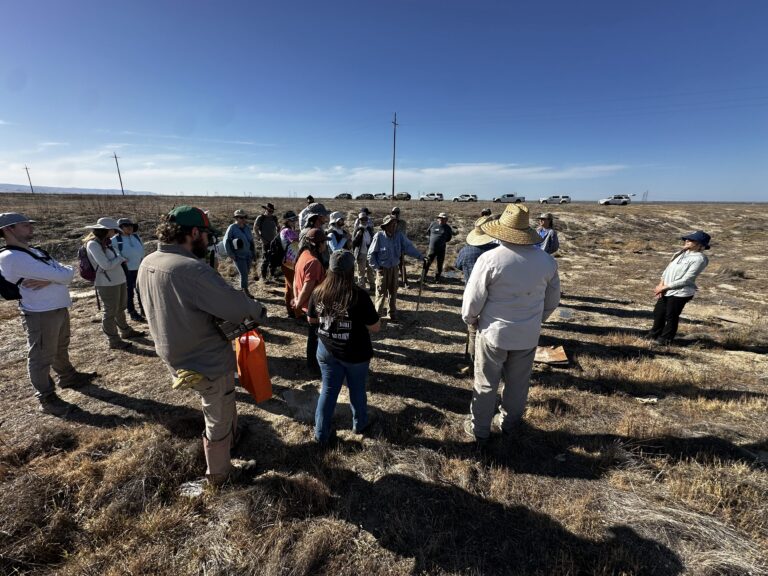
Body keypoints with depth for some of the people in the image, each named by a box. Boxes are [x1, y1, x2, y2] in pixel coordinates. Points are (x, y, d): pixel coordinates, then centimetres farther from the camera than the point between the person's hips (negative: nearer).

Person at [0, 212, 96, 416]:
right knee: (41, 357, 4)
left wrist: (49, 280, -18)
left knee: (61, 349, 25)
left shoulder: (36, 251, 10)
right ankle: (45, 398, 16)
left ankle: (68, 377, 43)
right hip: (40, 314, -9)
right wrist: (64, 272, -2)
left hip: (60, 309, 9)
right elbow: (61, 274, -25)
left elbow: (68, 272, 2)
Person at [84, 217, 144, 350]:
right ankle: (114, 341, 15)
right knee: (110, 312, 3)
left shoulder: (105, 242, 11)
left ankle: (126, 331, 39)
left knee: (120, 308, 22)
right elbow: (106, 265, -20)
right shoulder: (93, 244, -15)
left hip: (119, 280, 9)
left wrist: (120, 259, -6)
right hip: (107, 284, -9)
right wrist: (121, 258, -7)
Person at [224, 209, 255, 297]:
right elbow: (226, 241, -12)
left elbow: (251, 240, 15)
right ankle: (246, 291, 8)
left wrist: (252, 252, 13)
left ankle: (241, 289, 32)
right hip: (238, 256, -6)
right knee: (244, 274, -7)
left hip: (248, 255, 6)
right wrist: (231, 255, -13)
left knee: (245, 273, 14)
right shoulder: (232, 228, -13)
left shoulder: (247, 227, 5)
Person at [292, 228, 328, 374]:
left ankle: (313, 363, 39)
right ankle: (314, 366, 23)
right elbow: (307, 288, -28)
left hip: (308, 304, 10)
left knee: (313, 336, 23)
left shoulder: (304, 255, 5)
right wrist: (298, 305, -15)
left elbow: (296, 279, 10)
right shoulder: (314, 261, -27)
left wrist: (296, 299, 8)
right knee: (315, 337, 7)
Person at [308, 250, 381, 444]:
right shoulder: (359, 296, -24)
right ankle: (359, 424, 43)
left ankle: (321, 433, 31)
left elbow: (311, 319, 5)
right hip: (355, 353, -3)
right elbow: (375, 327, -17)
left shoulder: (318, 293, -11)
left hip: (326, 351, 3)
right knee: (357, 390, 20)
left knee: (328, 390, 18)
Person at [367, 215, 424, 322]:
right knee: (381, 292, 3)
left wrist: (421, 256, -22)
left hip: (394, 268, 4)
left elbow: (409, 247, -11)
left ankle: (393, 313, 29)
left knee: (393, 292, 14)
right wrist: (377, 267, -11)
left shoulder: (399, 236, -6)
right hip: (383, 269, -4)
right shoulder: (379, 236, -16)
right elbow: (371, 254, -10)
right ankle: (378, 314, 20)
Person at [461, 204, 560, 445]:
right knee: (518, 383, 22)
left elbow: (473, 297, -14)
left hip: (494, 332, -3)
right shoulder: (547, 260, -5)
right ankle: (509, 423, 41)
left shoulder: (490, 259, -20)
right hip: (528, 335, 4)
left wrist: (470, 319, 6)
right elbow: (553, 300, 7)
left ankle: (479, 430, 28)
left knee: (486, 384, 12)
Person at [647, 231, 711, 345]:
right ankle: (654, 335, 32)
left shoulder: (699, 259, -13)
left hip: (680, 293, -7)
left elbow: (686, 280, -18)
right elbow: (668, 268, 10)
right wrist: (661, 284, -4)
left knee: (671, 317, 5)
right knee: (658, 313, 15)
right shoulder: (681, 253, 10)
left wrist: (664, 287, -16)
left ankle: (665, 340, 22)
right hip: (666, 290, 7)